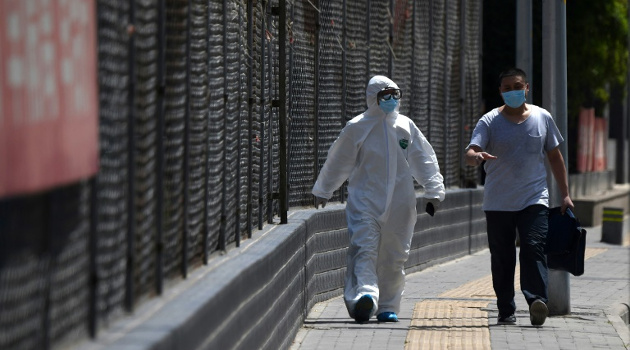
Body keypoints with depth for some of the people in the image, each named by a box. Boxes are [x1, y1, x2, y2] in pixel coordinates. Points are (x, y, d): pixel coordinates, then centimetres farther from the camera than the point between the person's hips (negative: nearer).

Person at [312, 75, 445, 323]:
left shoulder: (406, 127, 10)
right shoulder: (357, 128, 1)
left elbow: (424, 161, 15)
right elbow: (337, 162, 10)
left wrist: (433, 191, 8)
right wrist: (322, 191, 17)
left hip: (399, 205, 3)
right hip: (365, 200, -3)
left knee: (394, 256, 6)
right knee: (364, 248, -20)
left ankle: (387, 307, 16)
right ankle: (365, 294, -37)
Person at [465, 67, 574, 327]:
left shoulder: (542, 118, 7)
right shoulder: (489, 122, 0)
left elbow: (555, 156, 16)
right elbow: (470, 154, -13)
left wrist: (565, 194, 12)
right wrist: (476, 156, -39)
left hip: (534, 200, 0)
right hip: (498, 203, 0)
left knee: (534, 248, -17)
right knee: (501, 257, 4)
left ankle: (537, 302, -28)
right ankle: (506, 310, 11)